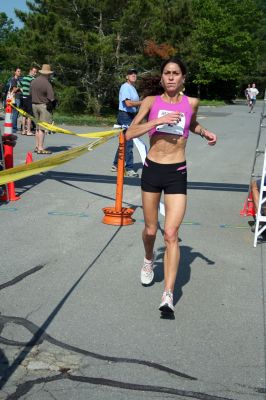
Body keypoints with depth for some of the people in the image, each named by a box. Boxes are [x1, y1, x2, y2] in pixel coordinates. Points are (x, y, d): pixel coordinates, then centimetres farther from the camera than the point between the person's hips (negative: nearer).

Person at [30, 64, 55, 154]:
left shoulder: (34, 81, 6)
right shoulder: (47, 84, -17)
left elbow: (30, 93, 13)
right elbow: (51, 98, -19)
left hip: (34, 105, 7)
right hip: (44, 106, -7)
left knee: (38, 127, 15)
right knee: (42, 128, -4)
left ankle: (37, 146, 19)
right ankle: (40, 148, -2)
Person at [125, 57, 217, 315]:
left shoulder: (191, 103, 3)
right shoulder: (151, 101, -1)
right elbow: (129, 133, -10)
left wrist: (205, 133, 7)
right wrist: (159, 120, -20)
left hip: (177, 173, -1)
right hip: (152, 170, 1)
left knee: (171, 234, -10)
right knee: (150, 229, 14)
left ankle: (168, 295, -10)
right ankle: (149, 261, 47)